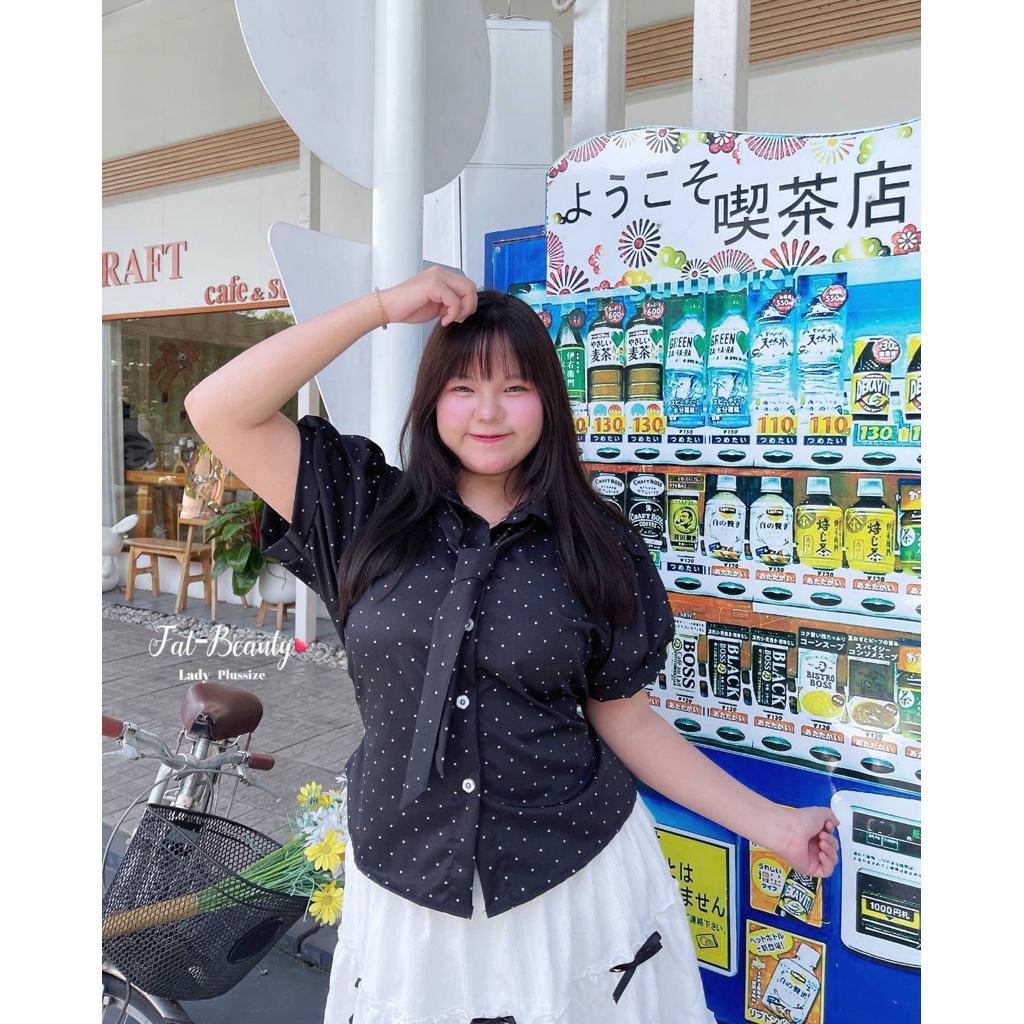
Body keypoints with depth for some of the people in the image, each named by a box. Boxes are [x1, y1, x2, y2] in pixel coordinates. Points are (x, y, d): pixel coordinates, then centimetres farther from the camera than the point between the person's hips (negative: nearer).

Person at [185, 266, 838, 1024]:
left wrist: (769, 823, -3)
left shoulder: (600, 549, -5)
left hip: (580, 874, 0)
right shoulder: (369, 512, -5)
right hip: (406, 894, 1)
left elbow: (627, 721, 0)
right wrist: (386, 306, -16)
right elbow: (219, 412, -13)